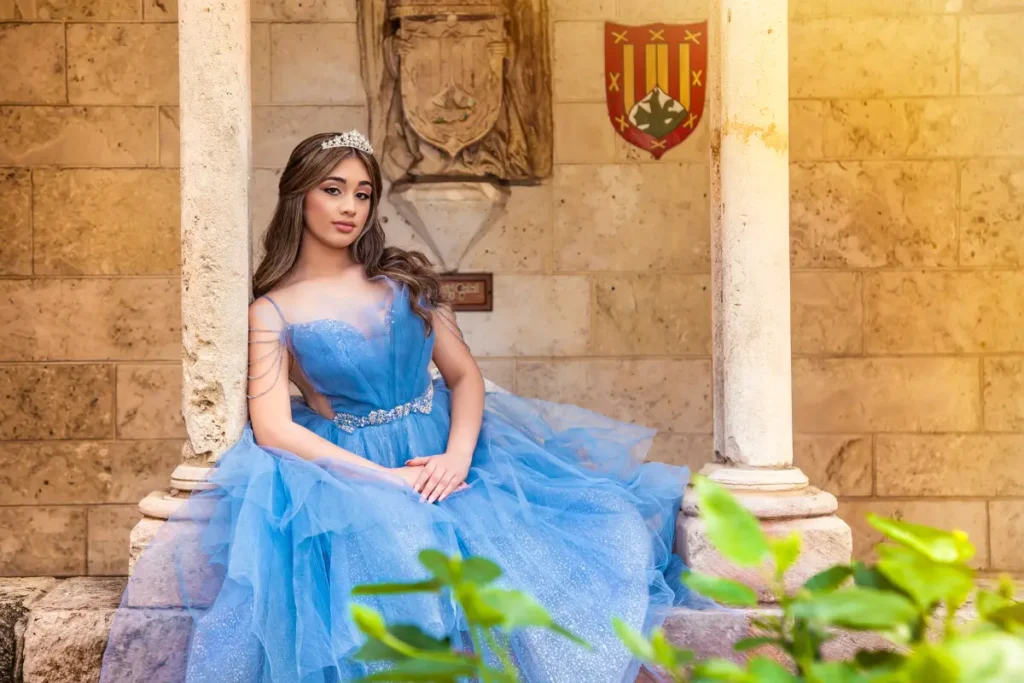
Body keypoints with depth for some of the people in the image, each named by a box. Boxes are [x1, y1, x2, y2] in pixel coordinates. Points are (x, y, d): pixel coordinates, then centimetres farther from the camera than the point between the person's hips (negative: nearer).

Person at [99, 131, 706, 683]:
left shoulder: (406, 277, 10)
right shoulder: (274, 311, 0)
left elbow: (465, 374, 7)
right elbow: (272, 429, -9)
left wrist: (457, 457, -13)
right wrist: (384, 478, -18)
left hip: (445, 454, 3)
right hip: (351, 472, -3)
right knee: (392, 555, -36)